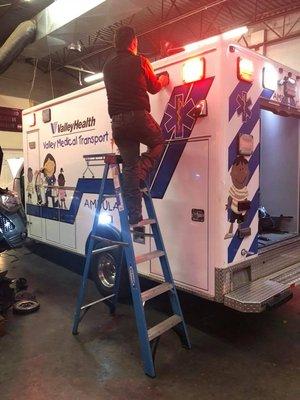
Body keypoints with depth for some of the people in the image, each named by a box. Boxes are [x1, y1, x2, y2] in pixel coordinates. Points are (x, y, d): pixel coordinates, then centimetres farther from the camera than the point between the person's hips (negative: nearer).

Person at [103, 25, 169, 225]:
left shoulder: (108, 66, 17)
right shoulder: (140, 61, 3)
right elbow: (154, 87, 13)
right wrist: (163, 81, 36)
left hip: (117, 121, 5)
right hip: (138, 117, -4)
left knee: (129, 167, 6)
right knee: (159, 143, 21)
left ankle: (134, 217, 4)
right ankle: (142, 173, -7)